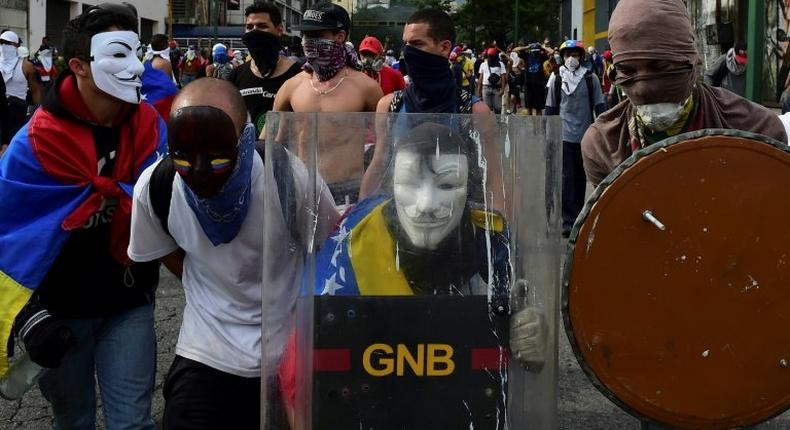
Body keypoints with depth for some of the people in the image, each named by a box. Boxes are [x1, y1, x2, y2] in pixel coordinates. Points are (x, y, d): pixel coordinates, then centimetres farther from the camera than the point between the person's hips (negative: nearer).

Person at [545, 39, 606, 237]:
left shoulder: (590, 78, 0)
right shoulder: (556, 78, 3)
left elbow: (600, 106, 1)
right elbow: (550, 108, 8)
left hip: (585, 136, 1)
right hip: (564, 135, -1)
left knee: (581, 177, 11)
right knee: (566, 177, -6)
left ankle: (578, 216, 23)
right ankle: (568, 221, -6)